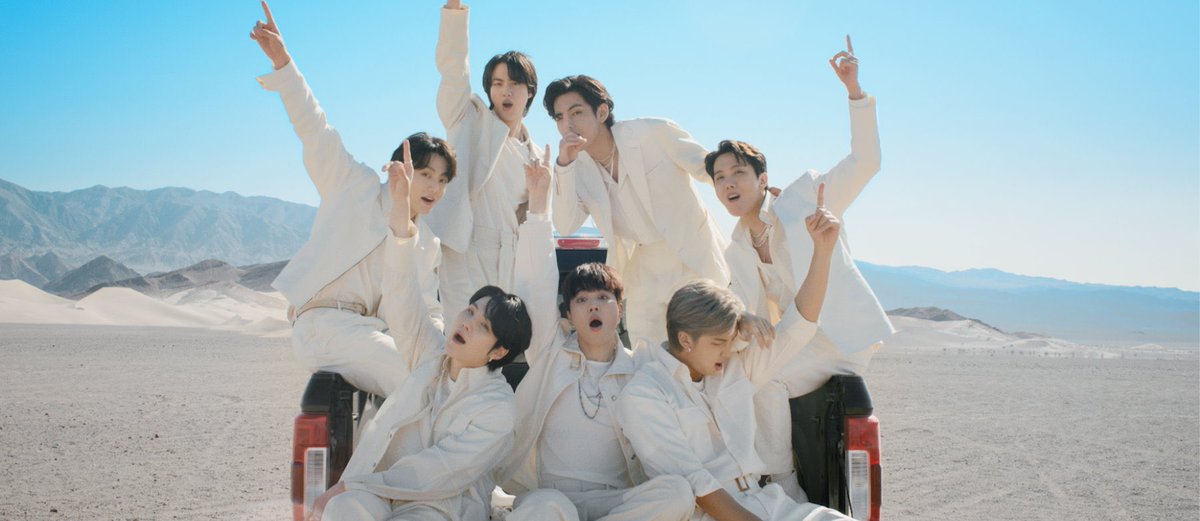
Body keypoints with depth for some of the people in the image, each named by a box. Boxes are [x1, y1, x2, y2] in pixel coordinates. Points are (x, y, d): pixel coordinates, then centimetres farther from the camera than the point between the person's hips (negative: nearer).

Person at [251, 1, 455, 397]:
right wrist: (282, 62, -12)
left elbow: (429, 311, 10)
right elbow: (315, 130, -3)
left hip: (374, 330, 6)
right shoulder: (359, 189, 5)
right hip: (324, 323, -6)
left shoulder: (428, 245, 16)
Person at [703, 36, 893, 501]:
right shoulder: (735, 254, 9)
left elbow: (865, 161, -13)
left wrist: (854, 91, -21)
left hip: (843, 337, -7)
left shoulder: (805, 198, -5)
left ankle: (786, 490, -8)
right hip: (796, 341, 7)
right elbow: (744, 320, 7)